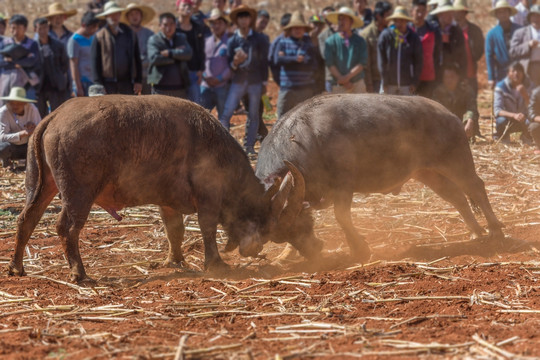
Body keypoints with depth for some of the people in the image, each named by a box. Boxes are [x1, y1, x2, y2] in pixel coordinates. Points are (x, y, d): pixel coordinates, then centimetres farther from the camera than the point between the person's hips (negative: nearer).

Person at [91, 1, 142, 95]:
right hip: (108, 83, -2)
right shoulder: (99, 36, 3)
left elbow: (137, 59, 13)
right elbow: (95, 62, 1)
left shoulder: (130, 34, 12)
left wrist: (138, 81, 5)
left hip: (127, 82, 2)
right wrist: (98, 85, -6)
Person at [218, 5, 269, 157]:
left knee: (253, 115, 4)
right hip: (238, 81, 0)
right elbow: (229, 63, 5)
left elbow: (264, 61, 6)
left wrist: (264, 81, 4)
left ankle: (249, 147, 11)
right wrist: (235, 63, -17)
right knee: (226, 113, -11)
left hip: (255, 81, 0)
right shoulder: (232, 41, 4)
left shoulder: (259, 39, 2)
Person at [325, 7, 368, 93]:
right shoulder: (330, 42, 1)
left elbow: (363, 63, -5)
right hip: (339, 86, -1)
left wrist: (347, 77, -16)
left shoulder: (360, 41, 3)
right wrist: (344, 81, -12)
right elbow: (330, 64, -4)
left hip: (358, 84, 1)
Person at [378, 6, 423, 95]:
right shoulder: (385, 36, -2)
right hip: (389, 84, -1)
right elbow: (381, 60, -2)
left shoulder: (414, 38, 2)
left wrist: (415, 83, -2)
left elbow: (418, 61, 4)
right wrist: (384, 82, -5)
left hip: (407, 84, 1)